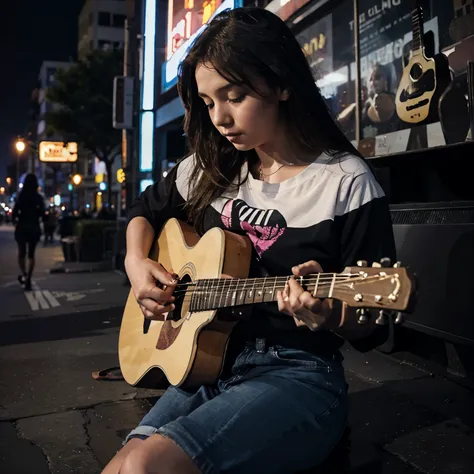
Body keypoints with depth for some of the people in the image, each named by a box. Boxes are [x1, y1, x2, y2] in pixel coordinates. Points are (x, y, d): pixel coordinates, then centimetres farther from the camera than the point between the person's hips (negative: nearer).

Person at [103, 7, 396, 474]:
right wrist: (137, 264, 4)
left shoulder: (347, 182, -10)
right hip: (208, 363, 5)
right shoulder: (211, 168, 6)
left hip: (297, 374, -4)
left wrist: (327, 311, -28)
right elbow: (147, 209, 24)